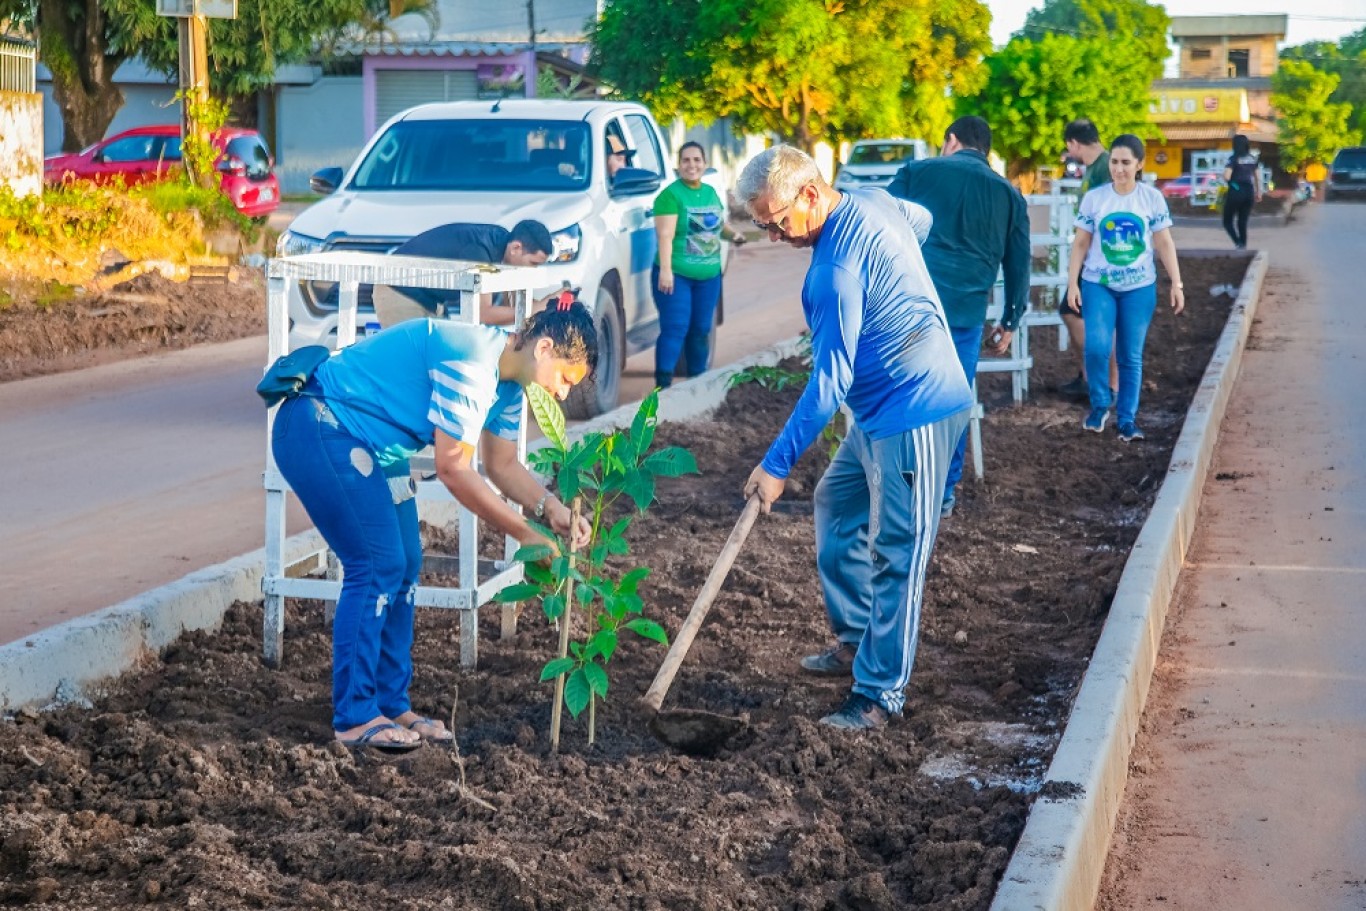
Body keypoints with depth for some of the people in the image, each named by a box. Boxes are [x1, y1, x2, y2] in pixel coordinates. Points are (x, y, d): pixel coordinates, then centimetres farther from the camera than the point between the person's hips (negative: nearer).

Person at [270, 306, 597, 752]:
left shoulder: (507, 379, 5)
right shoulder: (471, 362, -26)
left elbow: (503, 465, 12)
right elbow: (454, 470, -25)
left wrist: (551, 508, -6)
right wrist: (524, 533, -19)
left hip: (368, 443, 10)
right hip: (318, 428, -10)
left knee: (404, 565, 7)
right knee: (378, 567, -12)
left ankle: (391, 704, 16)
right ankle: (355, 718, -4)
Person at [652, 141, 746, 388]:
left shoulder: (711, 193, 12)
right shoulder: (671, 195, -10)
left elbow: (719, 224, 26)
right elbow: (665, 235, -17)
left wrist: (732, 234, 3)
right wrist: (665, 270, -25)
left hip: (709, 276, 7)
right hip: (676, 274, -7)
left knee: (701, 330, 13)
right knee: (675, 329, -12)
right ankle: (663, 385, -11)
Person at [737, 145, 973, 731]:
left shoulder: (836, 268, -25)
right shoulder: (873, 202, 3)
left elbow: (830, 382, -24)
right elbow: (923, 219, 27)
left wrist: (777, 464, -19)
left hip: (913, 414, -11)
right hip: (881, 411, 11)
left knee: (895, 557, -5)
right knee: (836, 506, 21)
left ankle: (880, 695, 1)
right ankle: (856, 642, 30)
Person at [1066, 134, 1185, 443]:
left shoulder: (1153, 198, -2)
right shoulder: (1093, 198, -2)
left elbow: (1165, 244, 2)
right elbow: (1081, 244, 3)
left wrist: (1177, 284, -3)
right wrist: (1072, 283, -3)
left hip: (1139, 287, 1)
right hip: (1098, 285, 0)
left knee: (1131, 356, 4)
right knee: (1097, 347, -16)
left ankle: (1127, 418, 15)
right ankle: (1100, 405, 6)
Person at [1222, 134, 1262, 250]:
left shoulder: (1234, 159, -11)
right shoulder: (1253, 159, 6)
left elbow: (1227, 176, -20)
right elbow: (1258, 177, 9)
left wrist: (1226, 180, 3)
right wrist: (1259, 192, 18)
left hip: (1235, 191, -5)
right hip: (1249, 192, 5)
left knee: (1228, 221, 6)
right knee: (1243, 222, 13)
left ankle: (1238, 243, -16)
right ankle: (1244, 246, 9)